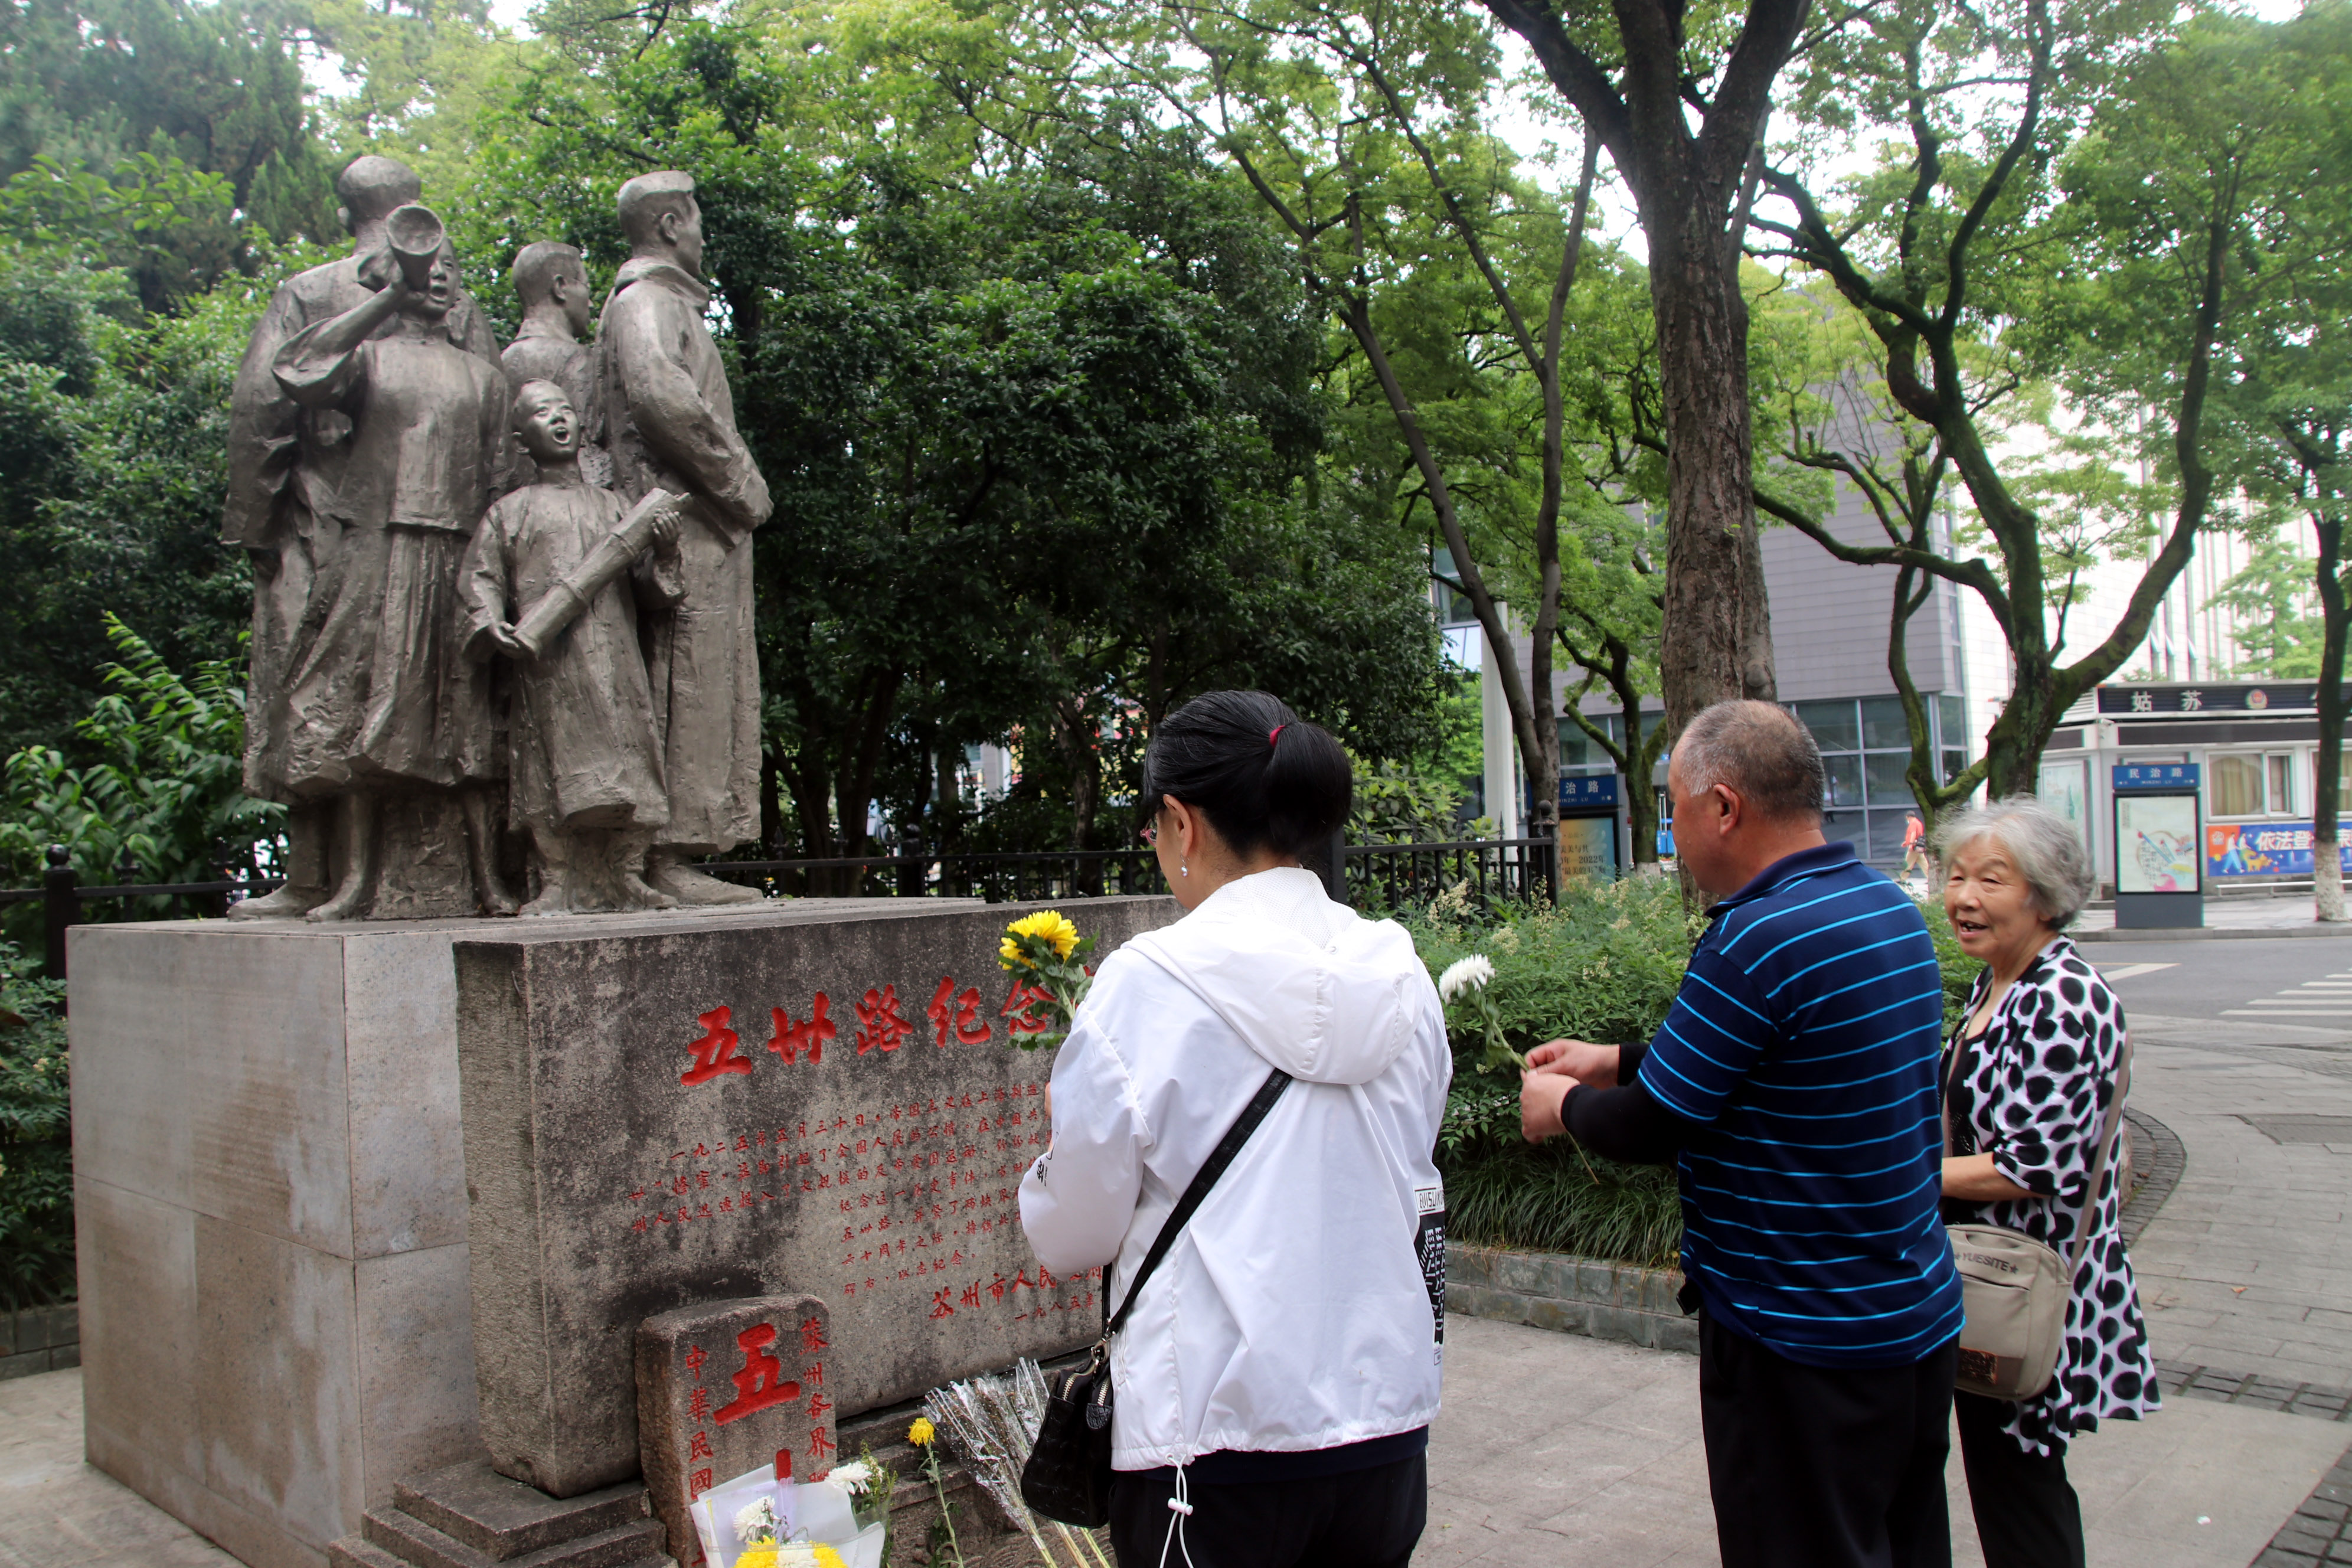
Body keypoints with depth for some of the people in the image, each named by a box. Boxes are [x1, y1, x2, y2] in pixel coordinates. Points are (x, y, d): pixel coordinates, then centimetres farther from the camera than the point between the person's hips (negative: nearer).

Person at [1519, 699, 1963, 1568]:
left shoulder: (1760, 937, -25)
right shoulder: (1890, 907, 4)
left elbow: (1651, 1127, -19)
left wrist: (1562, 1105, 0)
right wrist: (1617, 1059, 17)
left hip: (1805, 1345, -9)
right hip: (1919, 1318, 9)